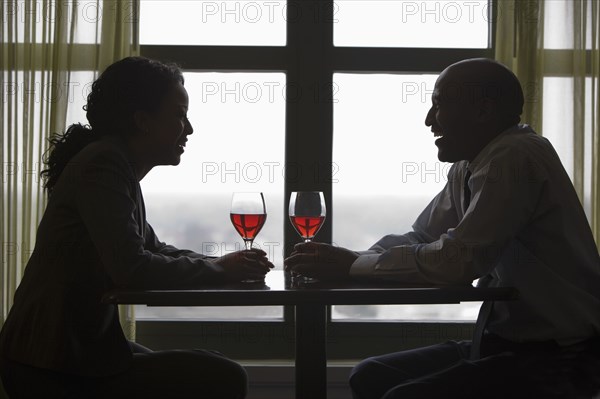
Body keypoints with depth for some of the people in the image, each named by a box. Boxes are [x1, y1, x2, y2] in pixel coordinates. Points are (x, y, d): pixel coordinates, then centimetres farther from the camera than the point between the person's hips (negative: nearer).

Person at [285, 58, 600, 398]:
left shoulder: (514, 158, -20)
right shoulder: (468, 167, 9)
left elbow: (458, 261, -26)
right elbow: (420, 238, 13)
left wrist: (352, 264, -16)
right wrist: (346, 262, -5)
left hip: (558, 358, -9)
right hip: (507, 342, 9)